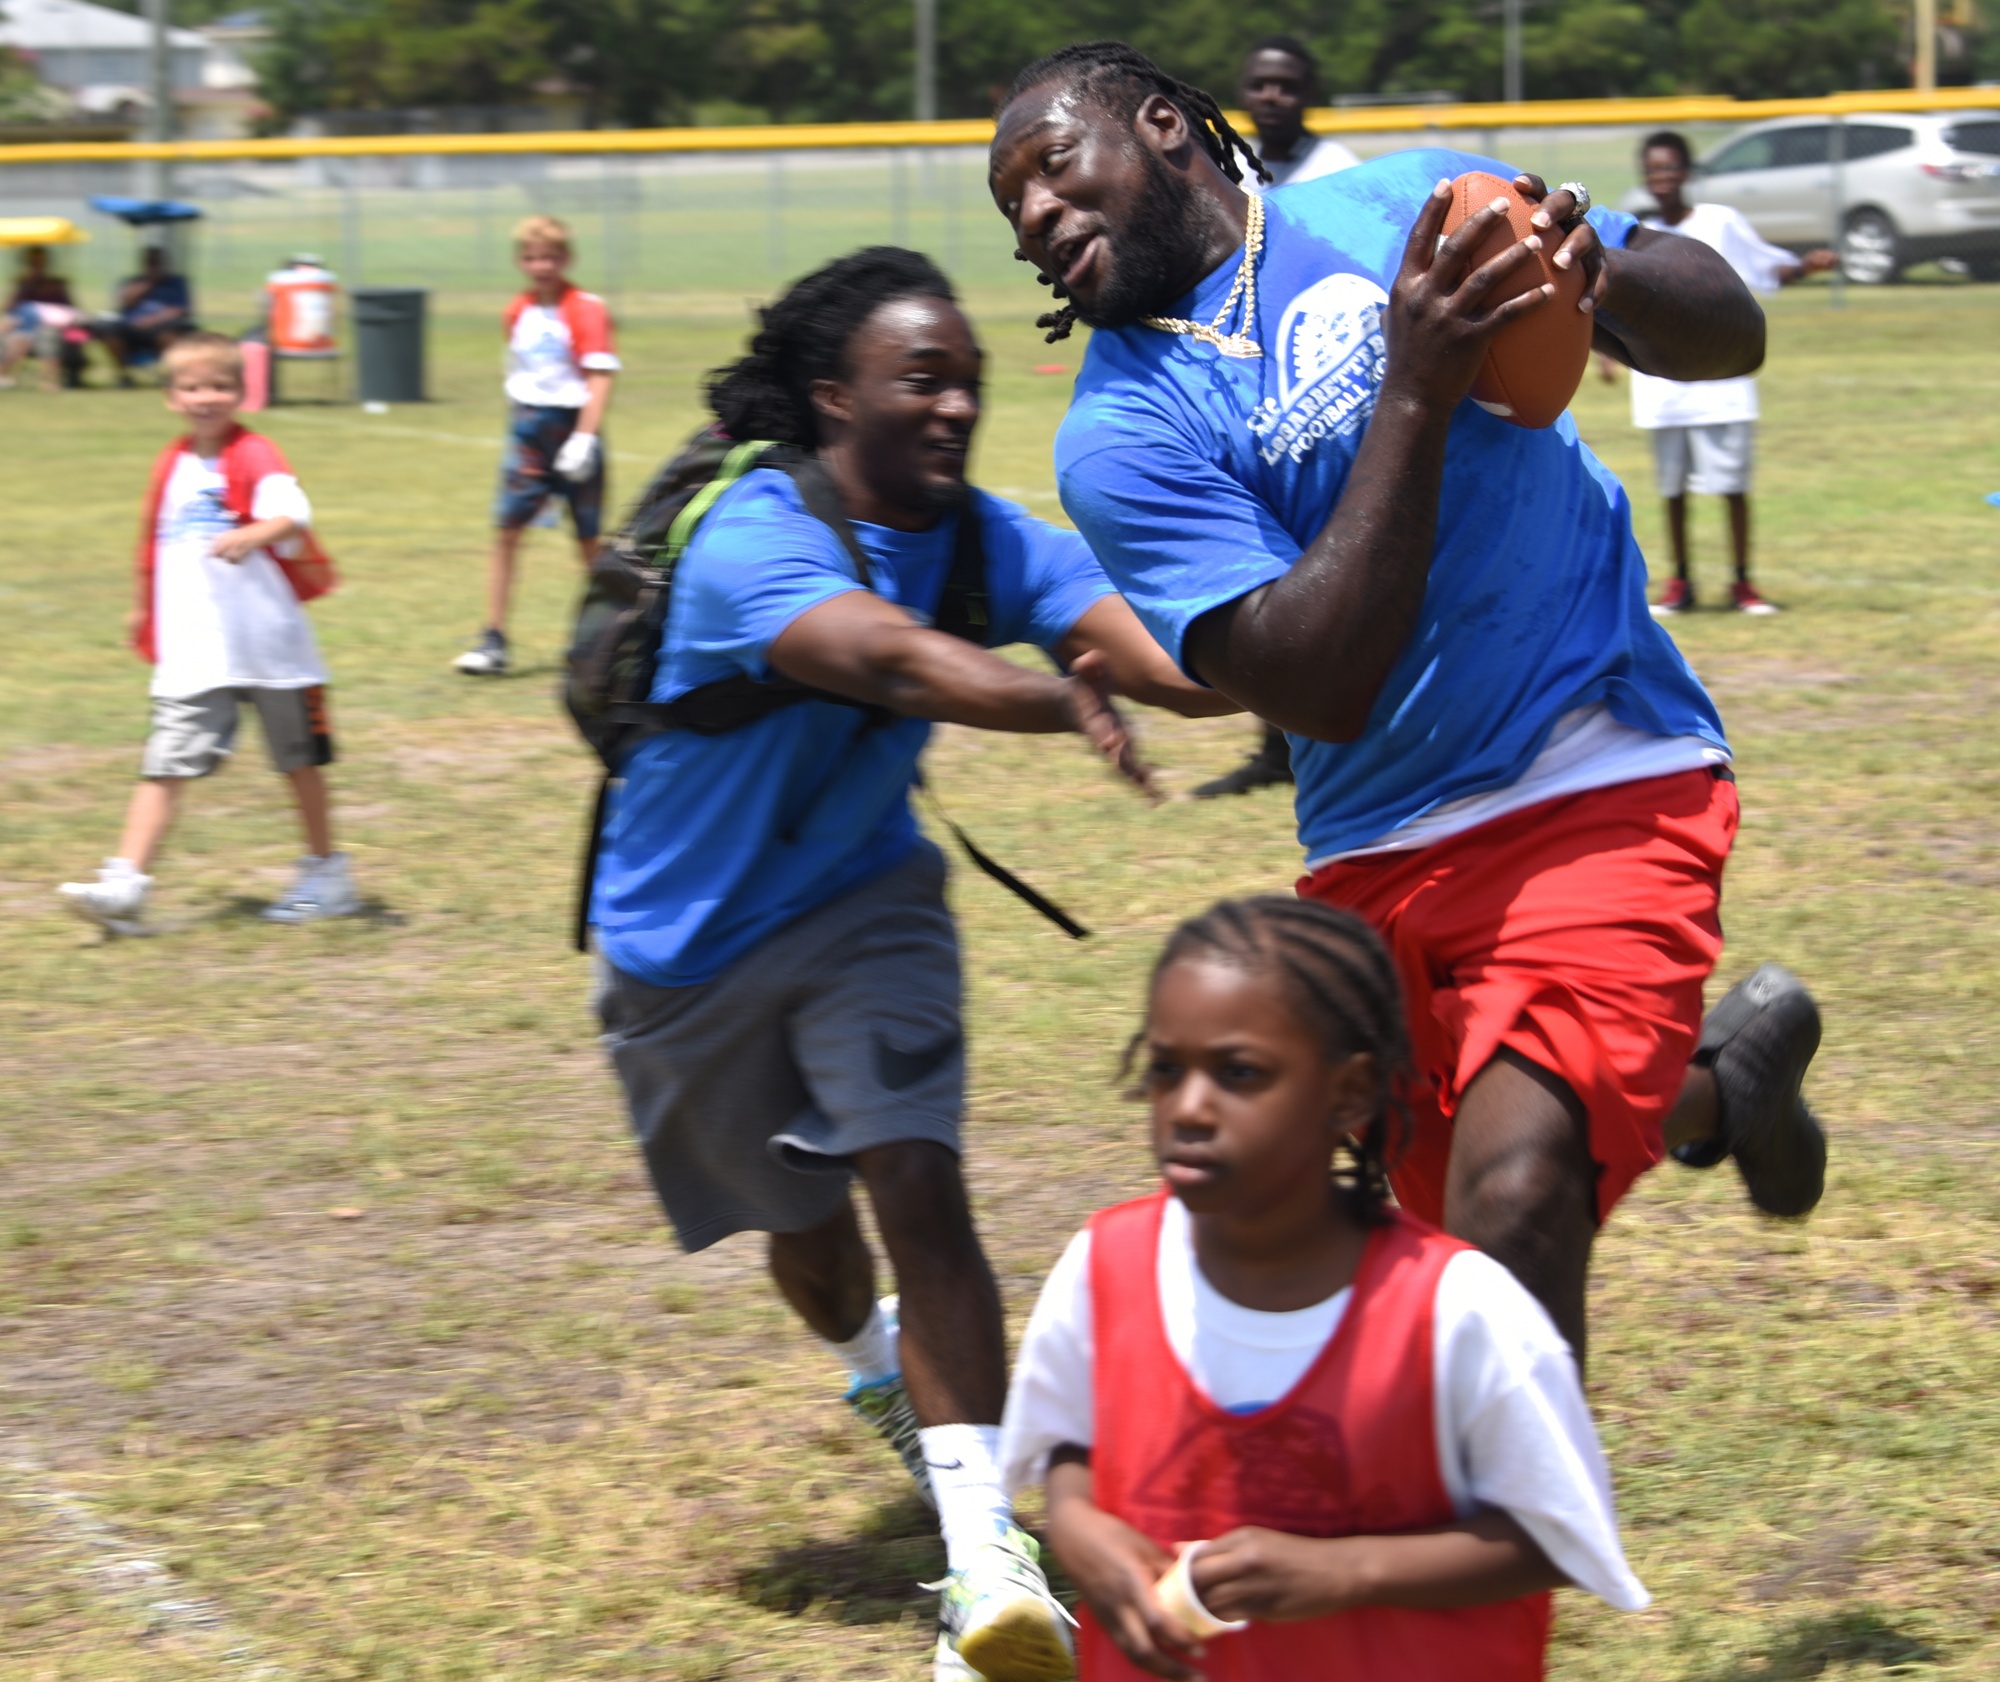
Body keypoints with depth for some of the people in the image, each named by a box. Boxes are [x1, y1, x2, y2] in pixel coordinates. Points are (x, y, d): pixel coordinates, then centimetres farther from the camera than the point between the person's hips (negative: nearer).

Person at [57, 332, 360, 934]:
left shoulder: (255, 457, -9)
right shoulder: (172, 466, 9)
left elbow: (292, 516, -29)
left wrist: (250, 536, -48)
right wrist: (145, 609, 31)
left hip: (268, 645, -4)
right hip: (192, 653, 4)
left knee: (299, 760, 12)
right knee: (165, 765, -7)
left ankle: (326, 875, 27)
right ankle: (124, 886, -16)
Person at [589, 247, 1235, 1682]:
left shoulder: (986, 538, -12)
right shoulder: (754, 536, -29)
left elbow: (1163, 652, -27)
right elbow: (889, 659, -49)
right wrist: (1067, 700, -67)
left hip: (864, 903, 3)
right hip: (692, 944, -2)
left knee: (919, 1188, -19)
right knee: (805, 1225, 15)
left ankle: (987, 1560, -26)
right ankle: (883, 1374, 53)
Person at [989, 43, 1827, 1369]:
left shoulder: (1402, 206, 2)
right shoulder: (1119, 436, -2)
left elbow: (1727, 335, 7)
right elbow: (1316, 690, -16)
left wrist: (1602, 275, -16)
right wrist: (1415, 397, -21)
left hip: (1603, 794, -3)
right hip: (1379, 861, 4)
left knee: (1512, 1191, -23)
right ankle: (1726, 1082, 43)